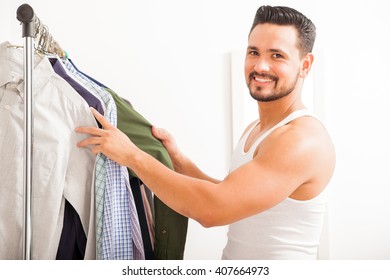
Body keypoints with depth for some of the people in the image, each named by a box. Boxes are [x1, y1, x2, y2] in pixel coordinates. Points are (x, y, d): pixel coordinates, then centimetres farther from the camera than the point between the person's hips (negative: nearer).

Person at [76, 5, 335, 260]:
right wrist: (178, 161, -5)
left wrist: (133, 155, -22)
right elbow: (231, 198, 8)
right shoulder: (253, 130, 6)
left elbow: (213, 209, -29)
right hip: (234, 261, 7)